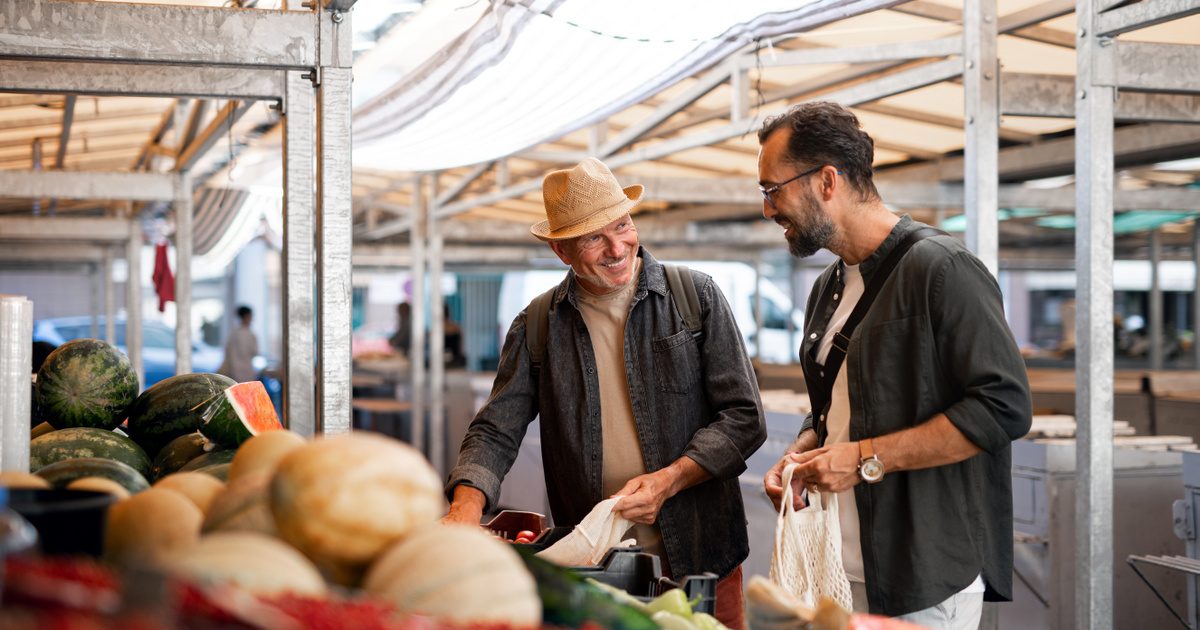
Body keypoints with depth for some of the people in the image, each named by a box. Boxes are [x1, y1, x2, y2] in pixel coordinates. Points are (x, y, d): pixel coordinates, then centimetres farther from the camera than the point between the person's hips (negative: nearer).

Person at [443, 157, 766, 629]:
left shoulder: (696, 297, -1)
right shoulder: (537, 327, 3)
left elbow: (744, 417, -2)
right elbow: (495, 431, 1)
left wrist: (669, 480, -16)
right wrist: (467, 505, -19)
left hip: (701, 559, -1)